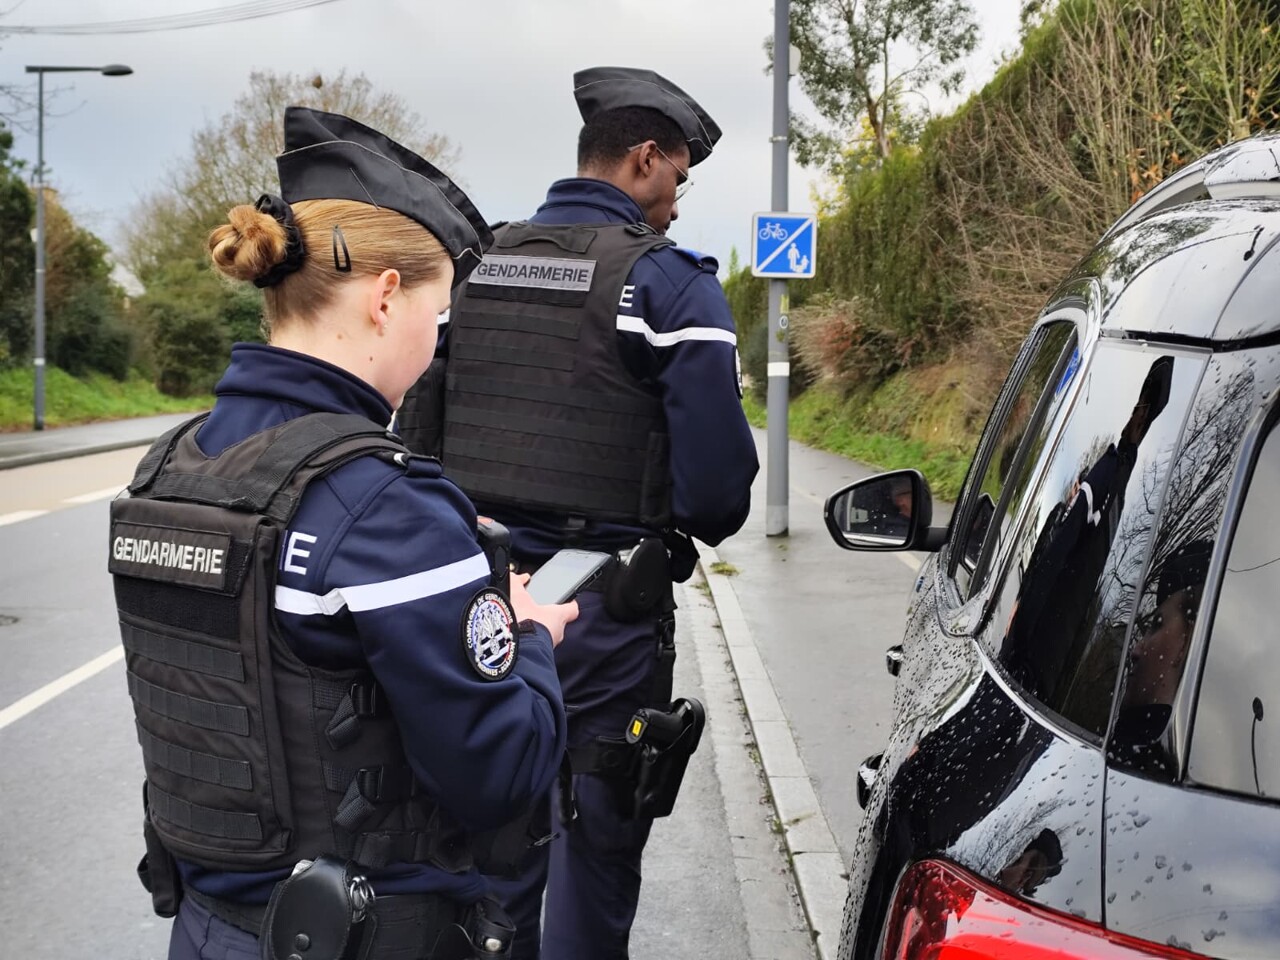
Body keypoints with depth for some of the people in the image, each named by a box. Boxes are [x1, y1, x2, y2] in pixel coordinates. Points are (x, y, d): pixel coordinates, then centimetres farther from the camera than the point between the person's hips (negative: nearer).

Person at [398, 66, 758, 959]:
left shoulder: (472, 266, 7)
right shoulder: (671, 283, -11)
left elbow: (415, 432, 10)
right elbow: (717, 478, -15)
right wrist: (698, 526, 7)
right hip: (606, 615, -5)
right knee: (593, 850, 9)